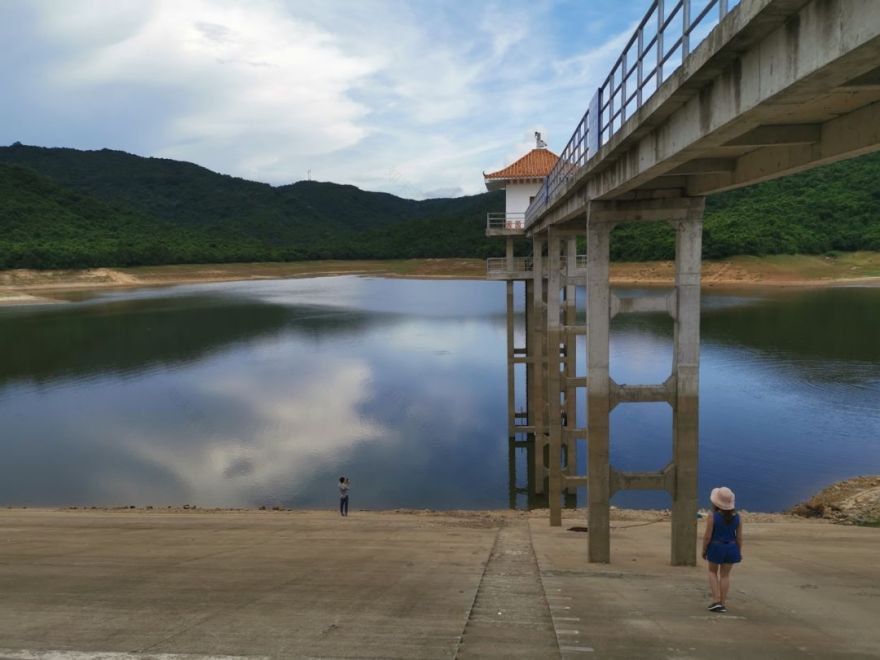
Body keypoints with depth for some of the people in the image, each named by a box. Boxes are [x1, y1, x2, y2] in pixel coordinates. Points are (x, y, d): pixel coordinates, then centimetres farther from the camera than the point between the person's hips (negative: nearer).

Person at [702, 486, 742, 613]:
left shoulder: (713, 516, -18)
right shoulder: (737, 517, -7)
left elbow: (707, 536, -14)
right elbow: (739, 537, -1)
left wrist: (704, 550, -1)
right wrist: (739, 551, 11)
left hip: (715, 547, -3)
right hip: (731, 548, 3)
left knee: (712, 572, 17)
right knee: (725, 575, 12)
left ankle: (716, 600, 7)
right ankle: (723, 604, 14)